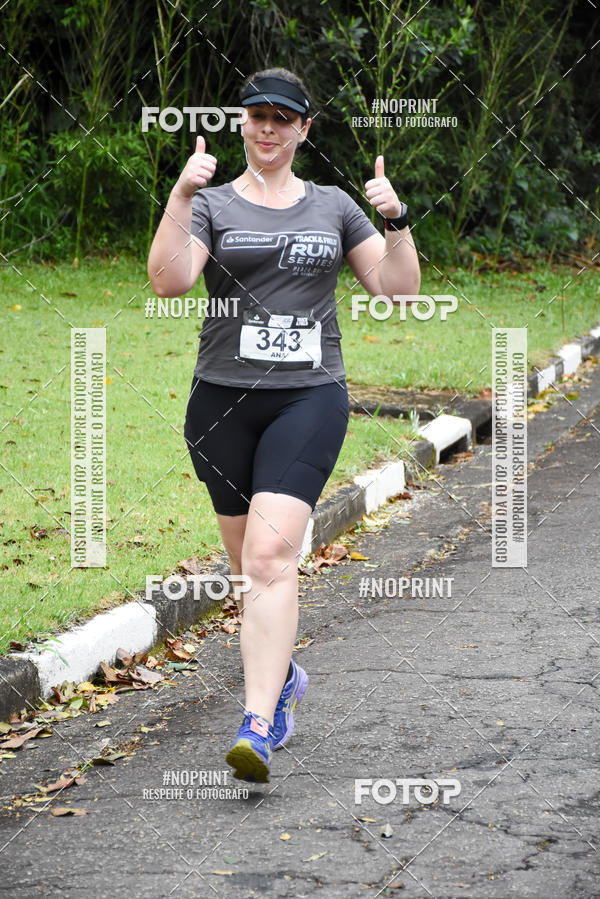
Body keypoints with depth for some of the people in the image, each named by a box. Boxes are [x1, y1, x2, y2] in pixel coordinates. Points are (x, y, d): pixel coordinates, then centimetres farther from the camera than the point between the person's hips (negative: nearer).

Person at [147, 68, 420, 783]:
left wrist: (396, 221, -5)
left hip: (309, 398, -1)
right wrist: (181, 196, -23)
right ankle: (281, 672, 40)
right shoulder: (213, 206, 4)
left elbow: (399, 288, 10)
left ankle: (258, 726, -24)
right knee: (248, 559, 12)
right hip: (223, 401, 1)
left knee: (272, 554, -17)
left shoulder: (333, 207, 11)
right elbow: (168, 281, -13)